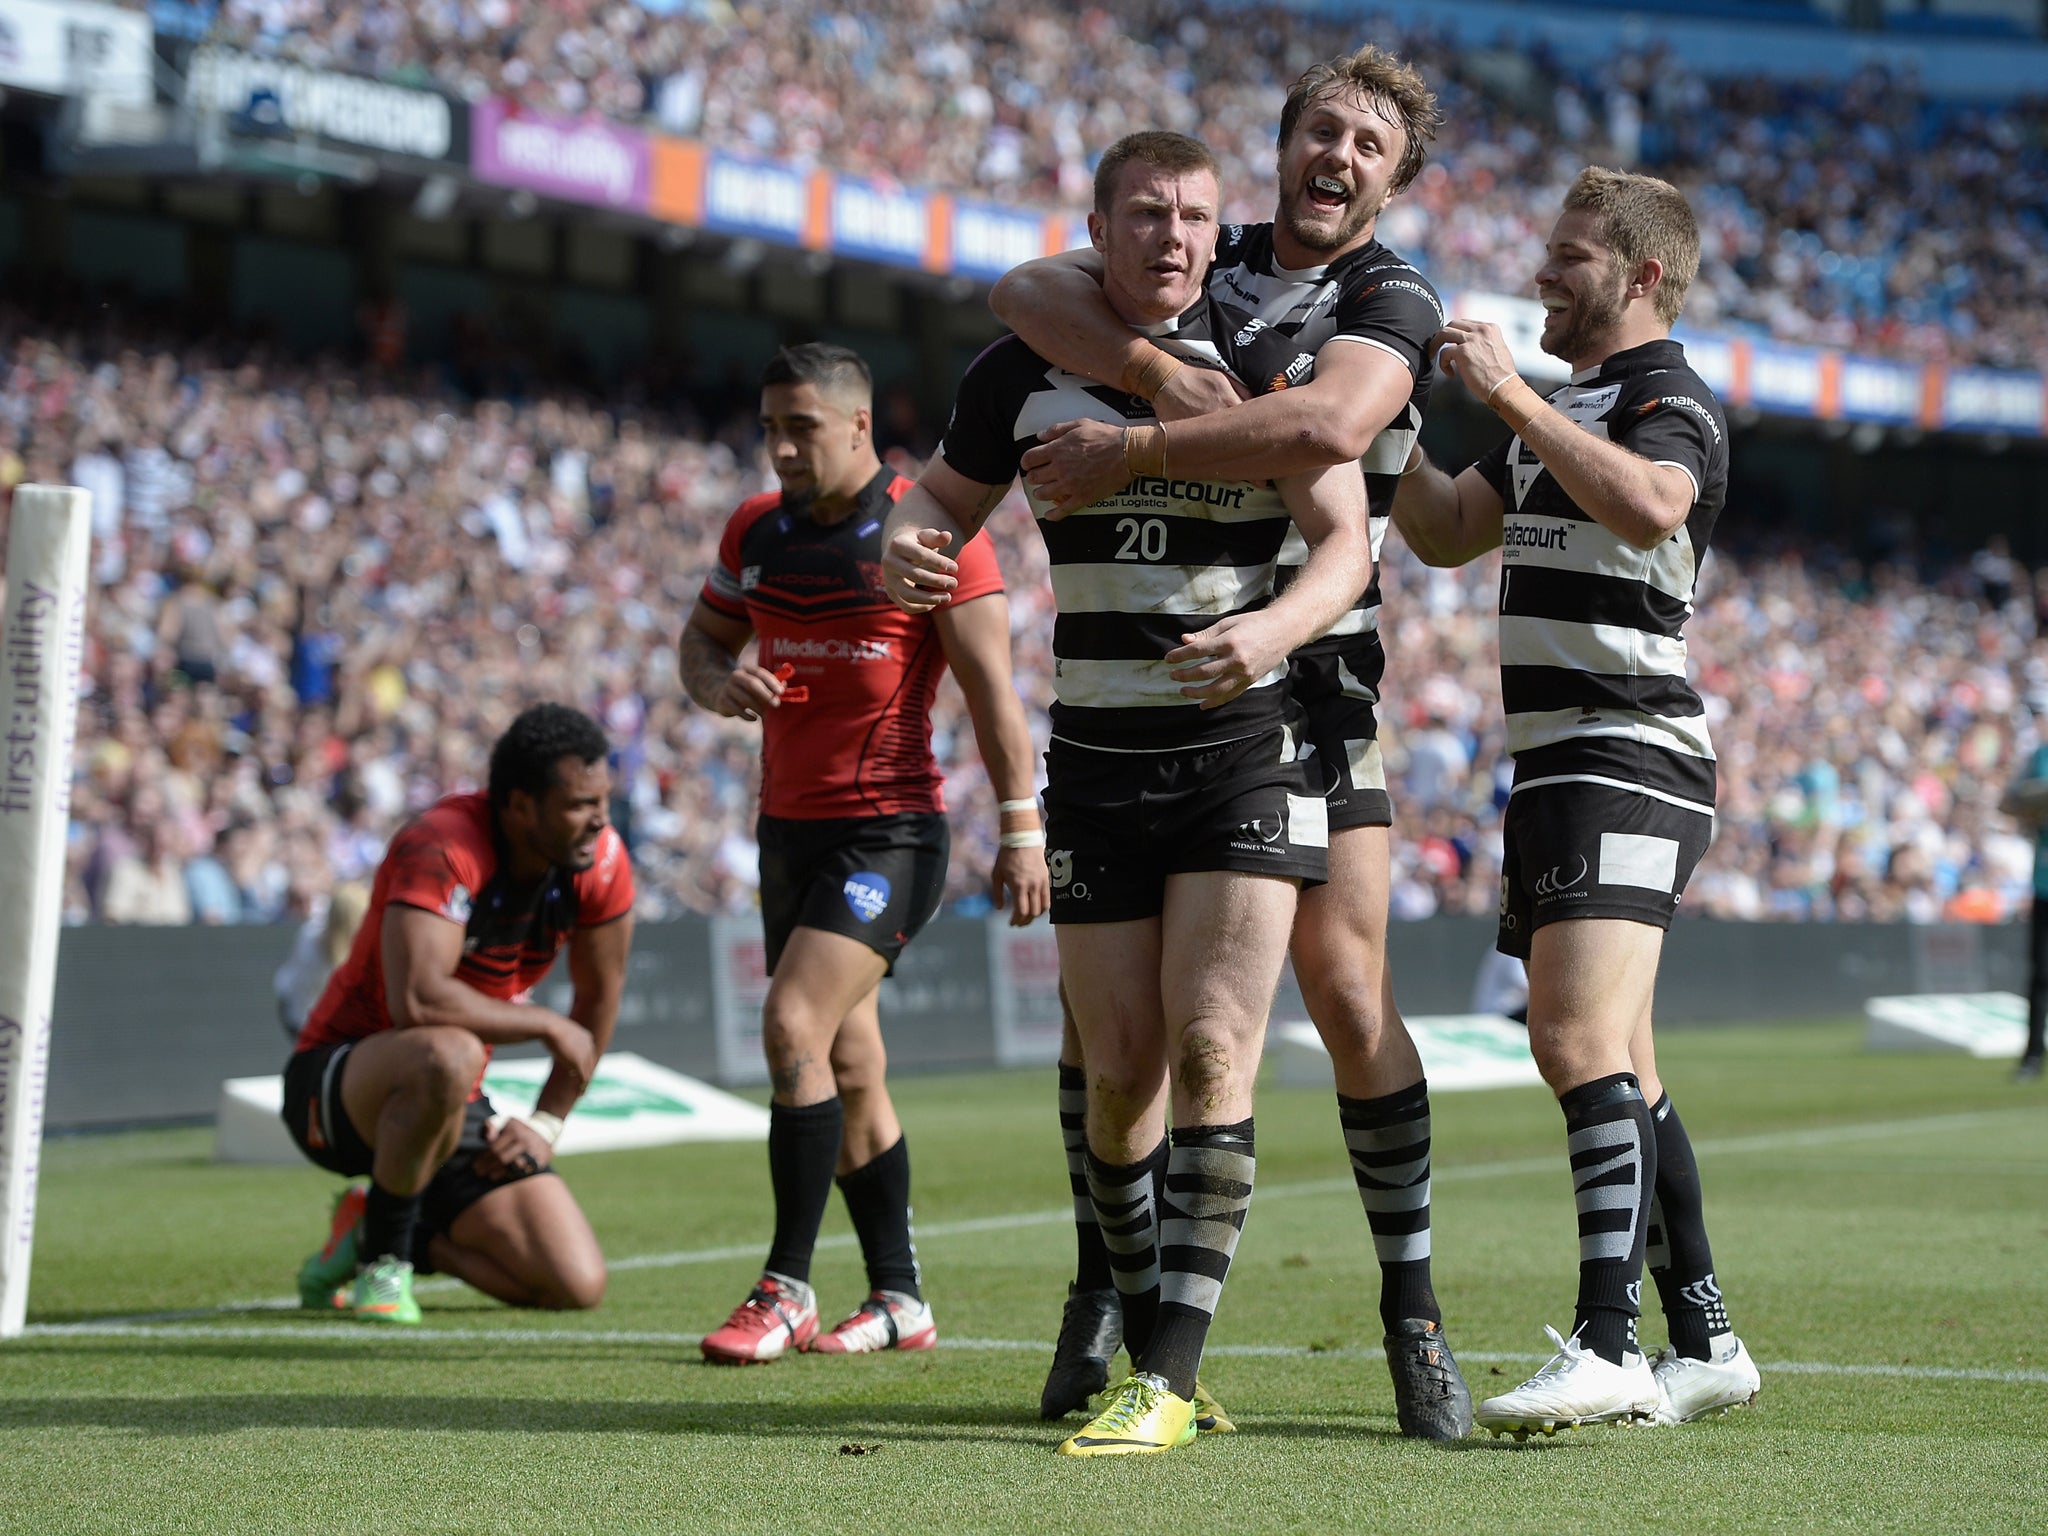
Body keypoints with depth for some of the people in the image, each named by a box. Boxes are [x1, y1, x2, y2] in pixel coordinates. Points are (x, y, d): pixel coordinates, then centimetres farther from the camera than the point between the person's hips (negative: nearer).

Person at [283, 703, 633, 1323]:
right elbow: (417, 1000, -40)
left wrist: (546, 1124, 2)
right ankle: (381, 1253, -17)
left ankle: (379, 1234, 13)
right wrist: (548, 1025, -27)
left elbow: (599, 996, 8)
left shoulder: (600, 862, -7)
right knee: (447, 1055, -43)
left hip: (455, 1108, 6)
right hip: (335, 1084, -6)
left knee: (577, 1286, -10)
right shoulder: (443, 848, -27)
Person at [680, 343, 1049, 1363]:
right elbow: (703, 639, 19)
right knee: (847, 1064, 10)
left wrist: (1021, 829, -13)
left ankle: (786, 1289, -14)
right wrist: (718, 682, -6)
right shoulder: (755, 530, 9)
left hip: (888, 828, -7)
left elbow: (990, 684, -9)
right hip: (789, 822, 7)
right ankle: (899, 1300, 18)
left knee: (794, 1026, -19)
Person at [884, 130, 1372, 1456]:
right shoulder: (1022, 372, 2)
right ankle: (1150, 1353, 17)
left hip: (1244, 753, -3)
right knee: (1121, 1075, 2)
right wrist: (909, 547, -11)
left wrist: (1274, 625, -29)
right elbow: (948, 500, 14)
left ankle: (1169, 1379, -14)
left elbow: (1347, 542, -8)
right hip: (1096, 763, 3)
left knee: (1210, 1054, -14)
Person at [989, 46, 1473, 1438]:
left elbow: (1326, 427, -28)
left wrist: (1126, 453, -25)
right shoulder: (1201, 265, 9)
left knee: (1349, 991, -12)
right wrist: (1162, 374, -23)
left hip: (1305, 682, -4)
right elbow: (1030, 293, -7)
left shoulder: (1393, 304, -5)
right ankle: (1104, 1286, 18)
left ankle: (1412, 1306, -1)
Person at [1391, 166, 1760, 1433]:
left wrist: (1510, 393, -26)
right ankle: (1705, 1340, 19)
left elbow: (1646, 507, -31)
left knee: (1582, 1037, -22)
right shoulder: (1562, 412, 21)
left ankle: (1608, 1348, -29)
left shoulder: (1674, 400, -9)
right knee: (1606, 1066, 12)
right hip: (1558, 764, 10)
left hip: (1630, 760, -10)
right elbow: (1447, 534, 30)